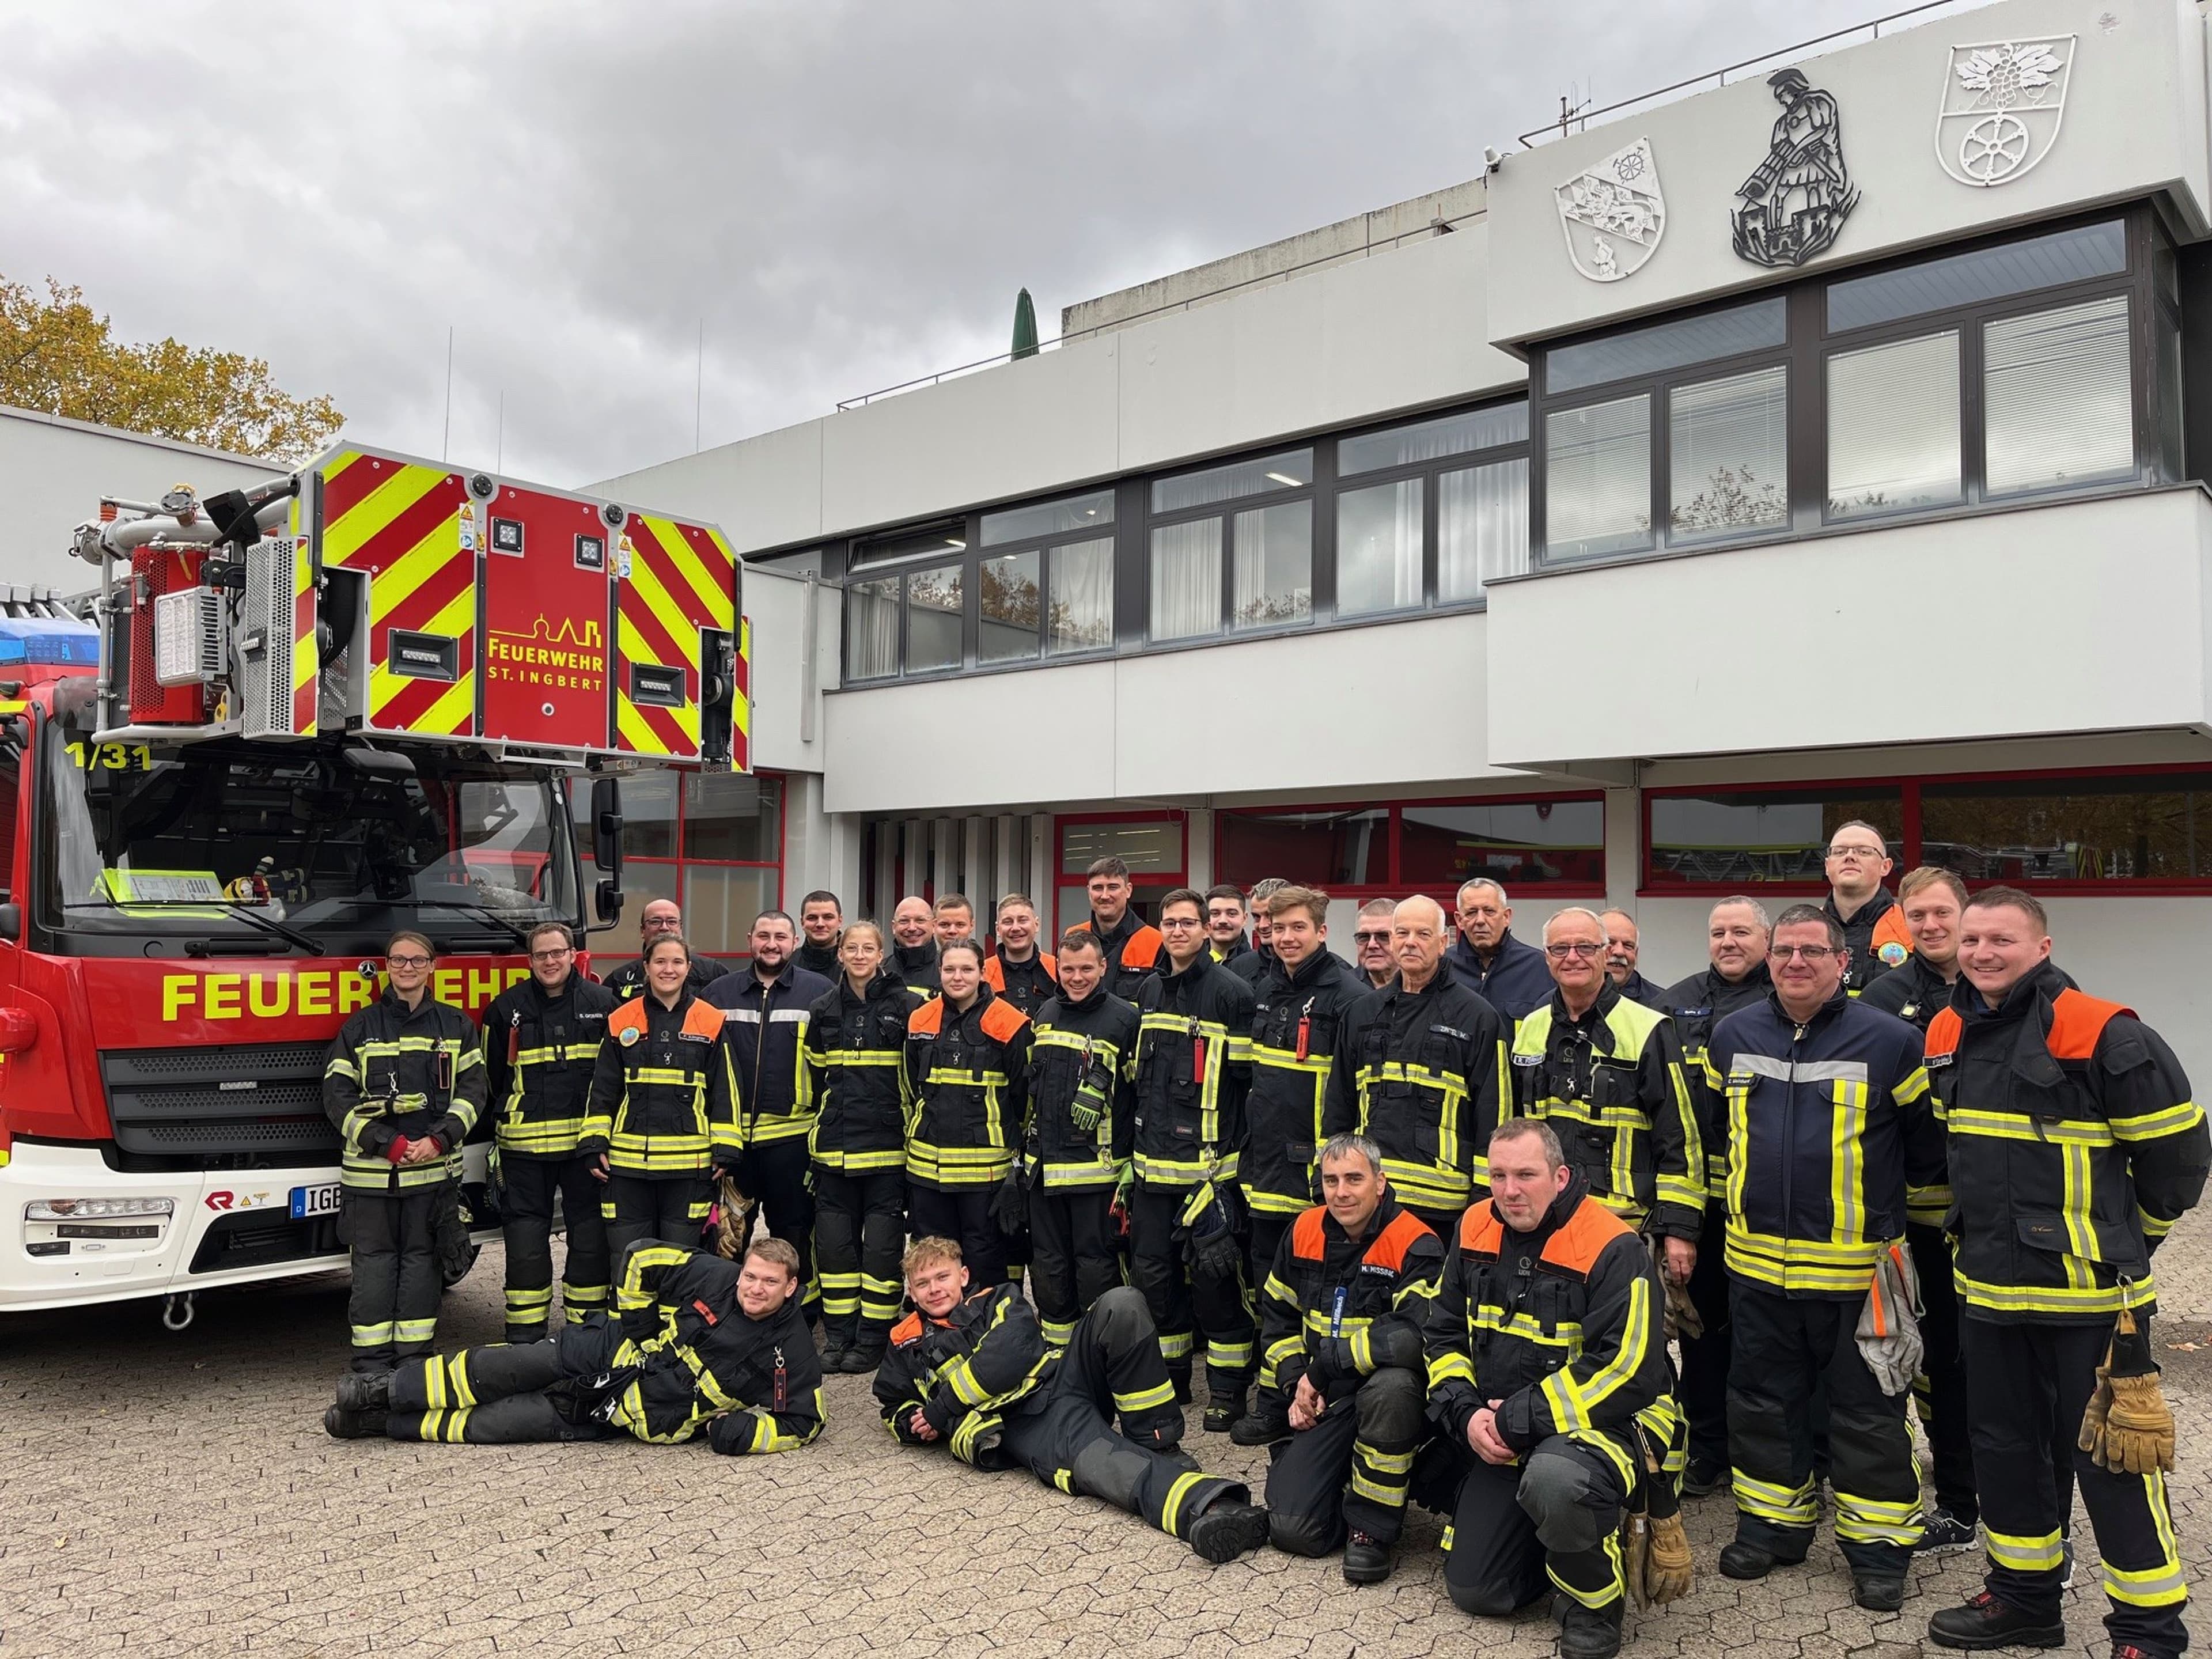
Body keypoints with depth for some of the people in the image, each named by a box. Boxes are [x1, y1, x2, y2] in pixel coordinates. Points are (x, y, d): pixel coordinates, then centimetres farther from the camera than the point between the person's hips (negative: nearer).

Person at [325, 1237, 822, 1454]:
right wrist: (636, 1324, -3)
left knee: (495, 1424, -8)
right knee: (507, 1369, -13)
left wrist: (742, 1431, -23)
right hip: (609, 1355, 2)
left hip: (646, 1418, -1)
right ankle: (386, 1392, 8)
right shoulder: (712, 1277, -12)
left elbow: (804, 1422, -10)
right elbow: (641, 1258, 0)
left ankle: (384, 1422, 7)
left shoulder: (790, 1354, -15)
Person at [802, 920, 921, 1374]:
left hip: (887, 1145, -4)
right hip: (833, 1146, 4)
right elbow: (812, 1075, 17)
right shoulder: (823, 1010, 9)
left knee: (882, 1243, 1)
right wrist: (818, 1128, 16)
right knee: (835, 1242, 7)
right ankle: (838, 1335, 19)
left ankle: (873, 1337, 12)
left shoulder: (906, 1005, -3)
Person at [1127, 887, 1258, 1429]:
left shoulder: (1231, 991, -8)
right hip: (1153, 1160, 6)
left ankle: (1228, 1390, 12)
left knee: (1213, 1274, -2)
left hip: (1209, 1161, -6)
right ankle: (1169, 1378, 28)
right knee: (1153, 1271, 12)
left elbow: (1247, 1076, -8)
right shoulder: (1148, 990, 12)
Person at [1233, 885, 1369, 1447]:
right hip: (1266, 1169, 8)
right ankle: (1274, 1406, 26)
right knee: (1270, 1289, 14)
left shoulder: (1346, 995, -12)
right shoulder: (1263, 991, 12)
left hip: (1315, 1173, -8)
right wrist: (1245, 1149, 19)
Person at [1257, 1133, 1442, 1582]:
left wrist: (1322, 1368, -23)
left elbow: (1412, 1335, -31)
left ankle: (1373, 1527, -18)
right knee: (1292, 1528, -13)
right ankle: (1351, 1486, 22)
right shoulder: (1304, 1233, 2)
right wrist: (1297, 1383, -2)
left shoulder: (1414, 1246, -16)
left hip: (1389, 1394, -4)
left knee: (1391, 1386, -41)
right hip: (1325, 1405, 4)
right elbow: (1277, 1319, 14)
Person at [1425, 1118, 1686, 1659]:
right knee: (1474, 1591, 6)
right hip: (1502, 1438, 6)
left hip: (1601, 1426, -6)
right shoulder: (1475, 1230, -2)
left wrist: (1518, 1421, -23)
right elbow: (1444, 1335, 7)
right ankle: (1566, 1528, 32)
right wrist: (1466, 1415, -11)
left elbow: (1627, 1374, -26)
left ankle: (1595, 1602, -9)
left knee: (1553, 1481, -40)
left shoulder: (1612, 1248, -20)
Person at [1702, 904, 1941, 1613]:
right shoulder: (1732, 1036, 3)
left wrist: (1908, 1222, 10)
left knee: (1866, 1409, 7)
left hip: (1856, 1266, -4)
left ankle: (1878, 1547, 22)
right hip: (1757, 1260, 4)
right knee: (1762, 1400, 14)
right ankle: (1771, 1526, 30)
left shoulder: (1890, 1040, -8)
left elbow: (1927, 1142, 3)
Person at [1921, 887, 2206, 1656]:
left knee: (2113, 1458, 2)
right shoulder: (1947, 1036, 5)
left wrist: (2120, 1241, 5)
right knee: (2004, 1447, 17)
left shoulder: (2103, 1036, -15)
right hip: (1987, 1287, 7)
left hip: (2087, 1294, -6)